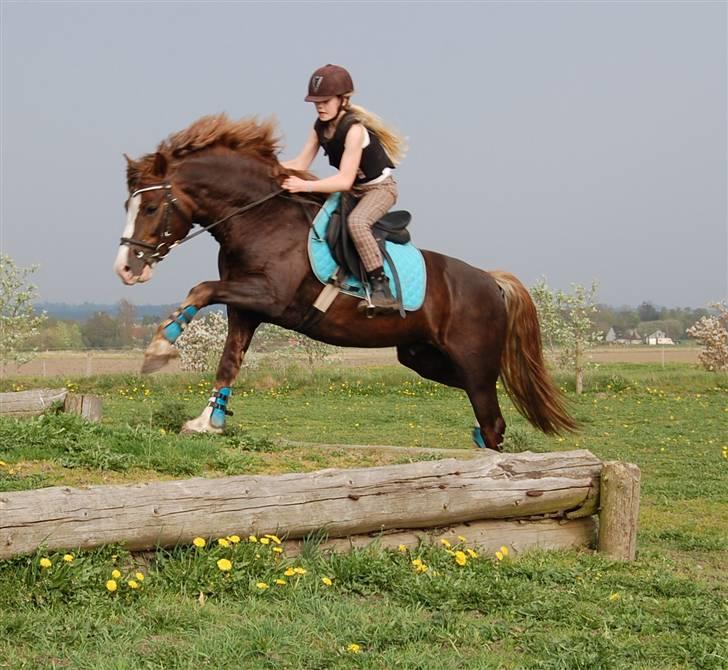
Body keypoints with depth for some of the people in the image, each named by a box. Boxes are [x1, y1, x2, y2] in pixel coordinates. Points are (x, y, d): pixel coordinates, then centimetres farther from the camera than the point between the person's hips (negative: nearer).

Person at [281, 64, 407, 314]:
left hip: (379, 188, -9)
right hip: (352, 190, 9)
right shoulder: (320, 127, -1)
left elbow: (344, 180, -32)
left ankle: (381, 288, -36)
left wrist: (305, 186, -39)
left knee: (356, 221, -37)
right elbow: (300, 164, -1)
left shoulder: (354, 129, -26)